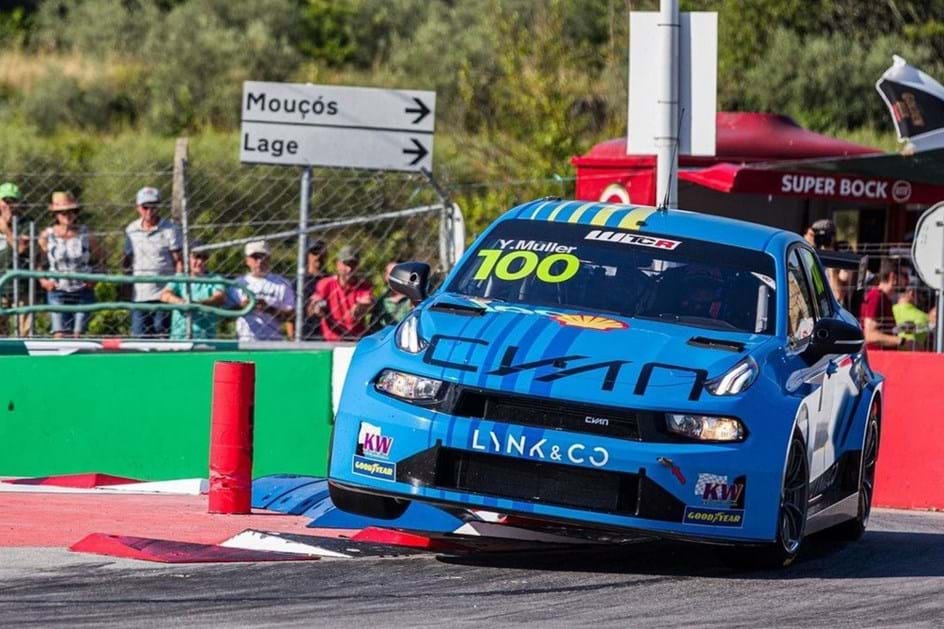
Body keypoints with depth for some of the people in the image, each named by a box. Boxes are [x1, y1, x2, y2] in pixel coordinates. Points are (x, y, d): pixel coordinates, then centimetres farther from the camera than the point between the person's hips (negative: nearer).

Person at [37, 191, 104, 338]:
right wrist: (43, 280, -5)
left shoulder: (85, 234, 0)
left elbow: (98, 260, 12)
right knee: (59, 335, -11)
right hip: (58, 292, -1)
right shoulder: (47, 236, -2)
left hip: (83, 292, 1)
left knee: (78, 335, 0)